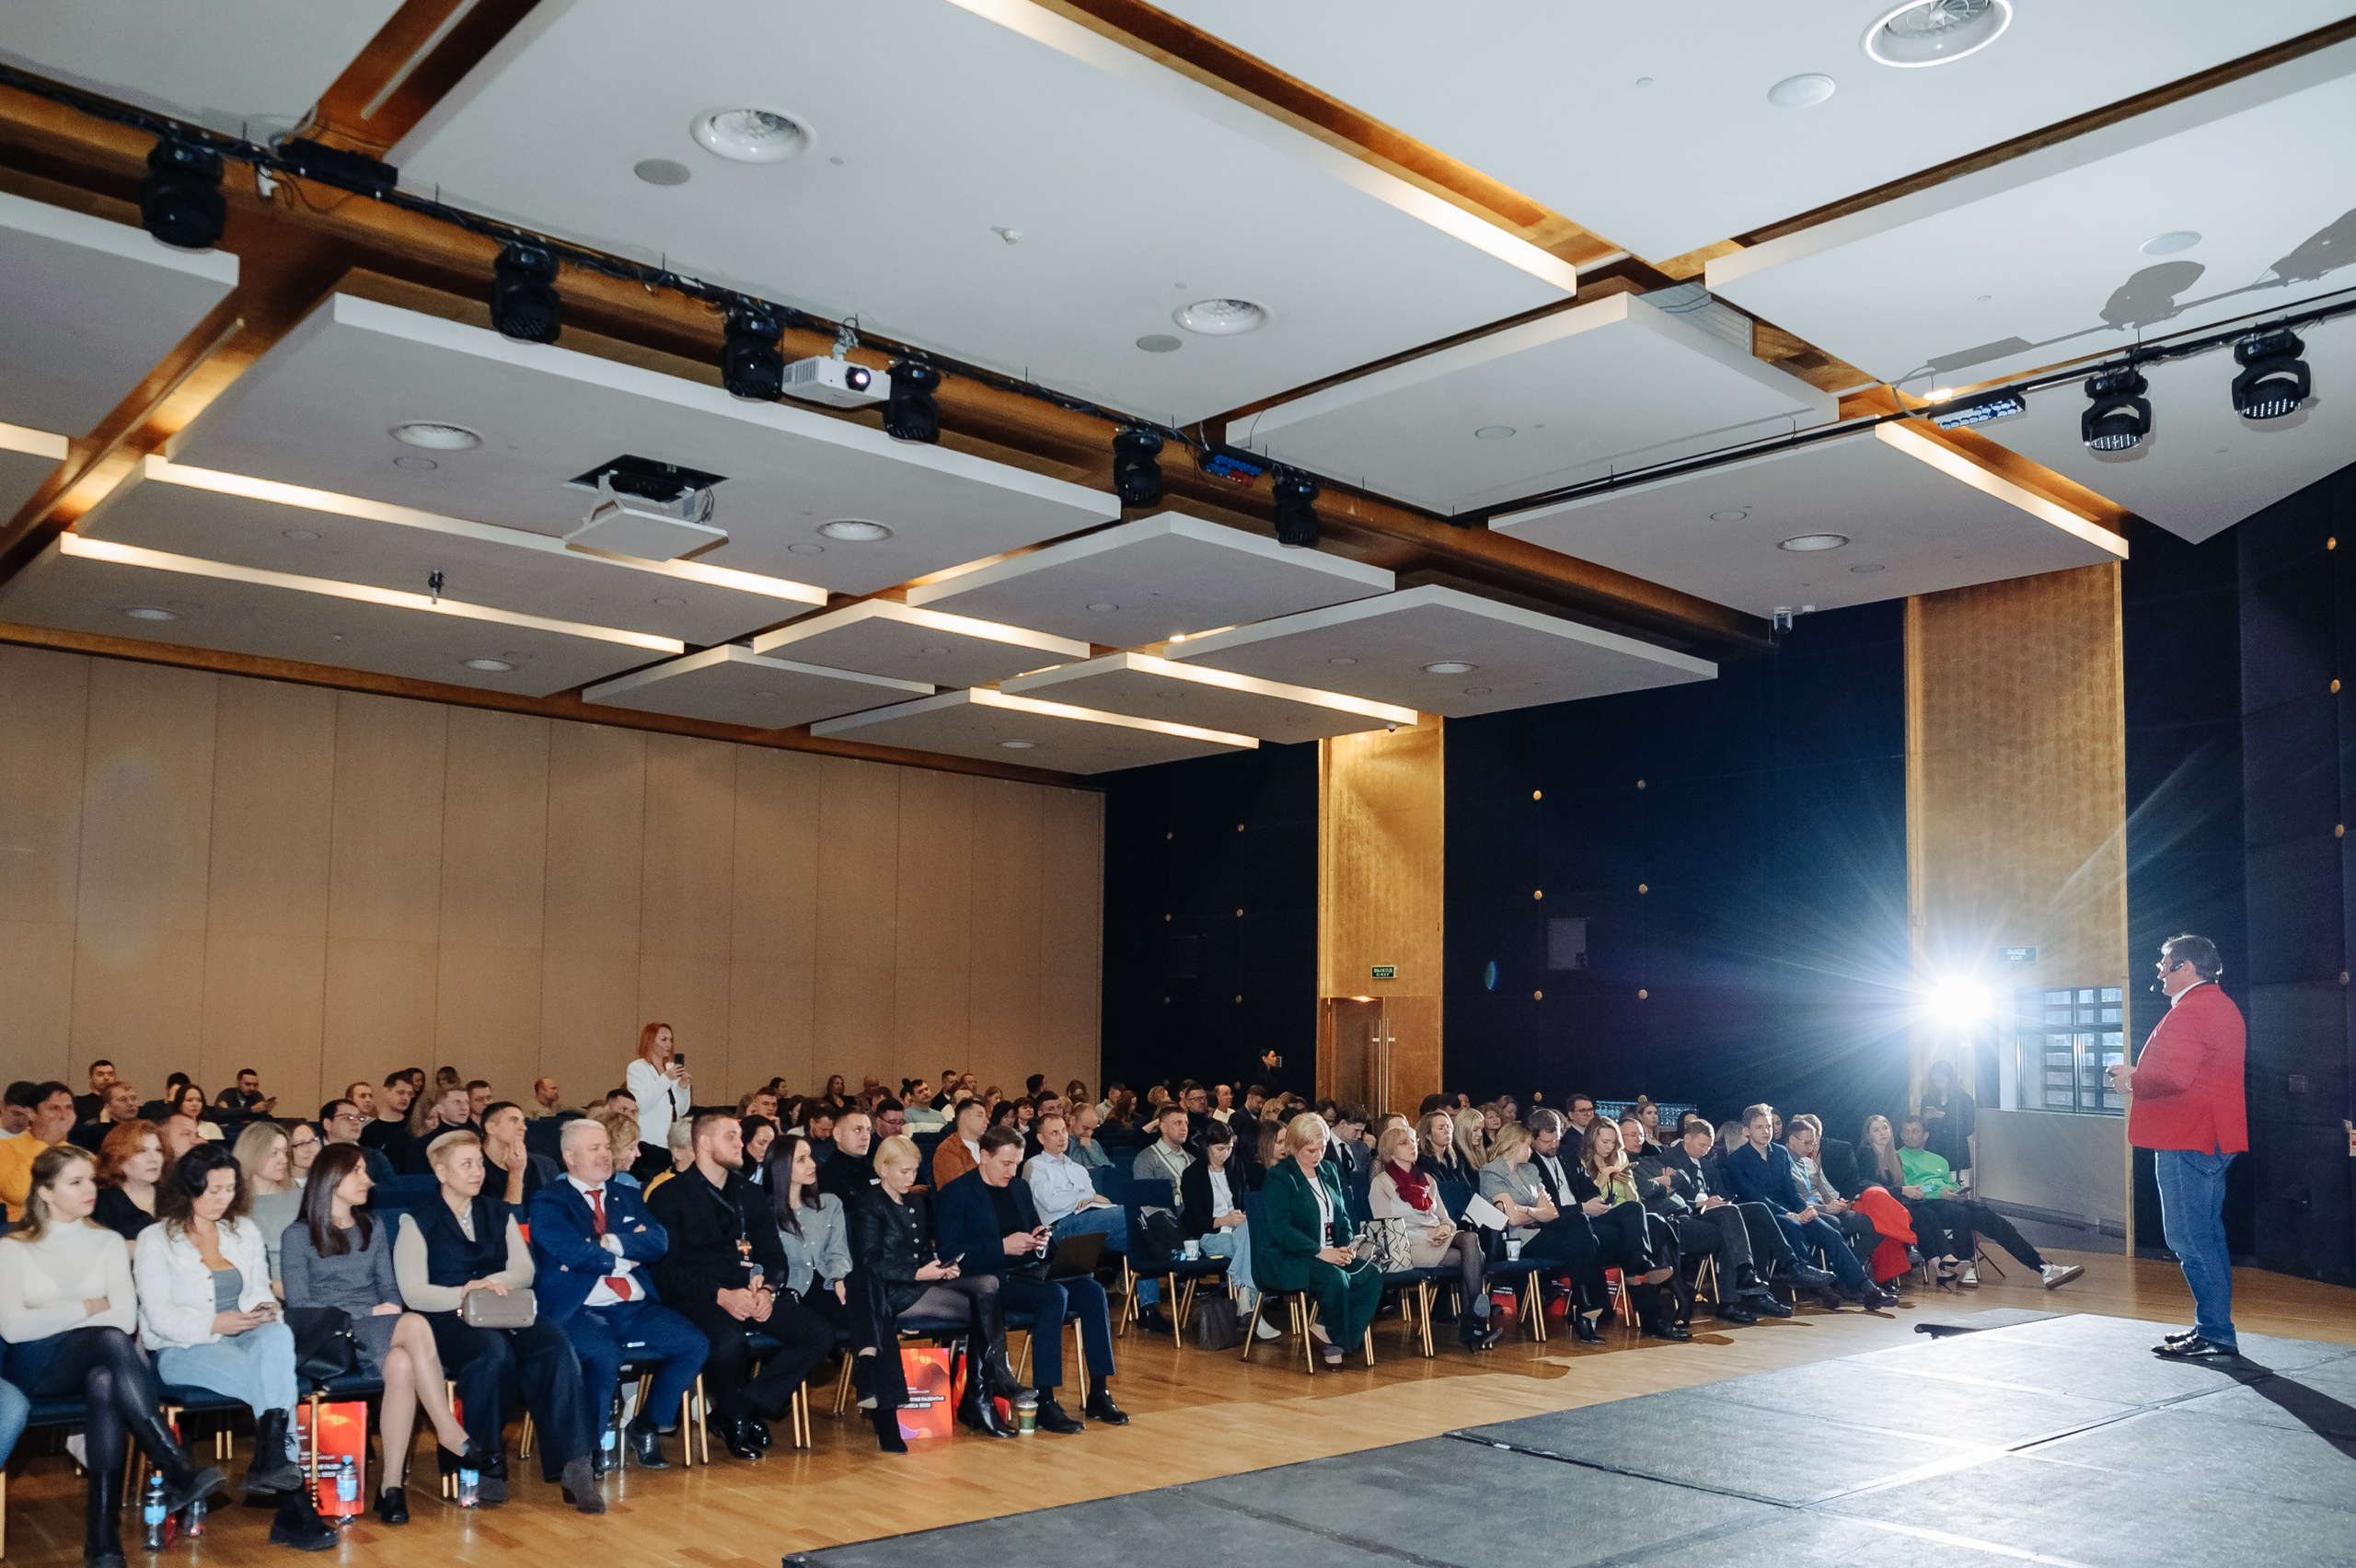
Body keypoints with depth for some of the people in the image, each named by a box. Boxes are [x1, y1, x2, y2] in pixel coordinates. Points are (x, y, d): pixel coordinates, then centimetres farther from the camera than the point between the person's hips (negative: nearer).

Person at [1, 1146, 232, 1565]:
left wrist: (52, 1320, -6)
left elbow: (127, 1317, 0)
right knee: (111, 1340, -37)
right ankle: (178, 1471, -43)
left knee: (106, 1383, -38)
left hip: (96, 1363, 2)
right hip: (36, 1368, -2)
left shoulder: (107, 1243, 14)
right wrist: (88, 1308, -3)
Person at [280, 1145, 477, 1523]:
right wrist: (367, 1313, -12)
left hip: (378, 1336, 4)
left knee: (402, 1364, -35)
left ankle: (392, 1484, -33)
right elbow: (299, 1304, -4)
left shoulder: (373, 1229, 22)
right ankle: (451, 1434, -32)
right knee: (416, 1325, -34)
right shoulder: (298, 1236, 5)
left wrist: (390, 1312, -7)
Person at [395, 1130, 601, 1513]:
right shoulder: (418, 1221, 8)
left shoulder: (499, 1212, 20)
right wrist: (464, 1293, -19)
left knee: (555, 1345, -29)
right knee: (494, 1352, -38)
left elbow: (525, 1270, 11)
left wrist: (494, 1283, -11)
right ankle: (486, 1463, -21)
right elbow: (413, 1293, -4)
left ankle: (574, 1465, -32)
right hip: (447, 1319, -4)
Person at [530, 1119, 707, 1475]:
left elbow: (659, 1241, 3)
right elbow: (574, 1252, -13)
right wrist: (628, 1255, -1)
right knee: (606, 1357, -35)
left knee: (695, 1346, -14)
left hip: (637, 1309, 6)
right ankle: (591, 1444, -9)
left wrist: (612, 1242, -11)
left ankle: (645, 1428, 7)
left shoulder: (627, 1198, 20)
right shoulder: (548, 1201, 3)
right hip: (580, 1312, -6)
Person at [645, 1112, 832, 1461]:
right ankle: (734, 1418, -7)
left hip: (749, 1292, 6)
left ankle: (750, 1406, -5)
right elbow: (665, 1269, -8)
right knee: (730, 1341, -38)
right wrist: (720, 1295, -20)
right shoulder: (669, 1196, 0)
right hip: (697, 1298, -6)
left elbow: (774, 1257, 16)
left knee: (819, 1334, -16)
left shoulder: (751, 1194, 18)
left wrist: (767, 1290, -7)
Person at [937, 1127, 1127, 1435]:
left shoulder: (1020, 1189, 18)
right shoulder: (956, 1194, -4)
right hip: (988, 1280, -7)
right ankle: (1044, 1403, -28)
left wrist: (1041, 1241, 1)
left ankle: (1098, 1394, -13)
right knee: (1054, 1295, -32)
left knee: (1091, 1290, -18)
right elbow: (951, 1254, -13)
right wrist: (1003, 1246, -20)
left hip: (1027, 1271, 7)